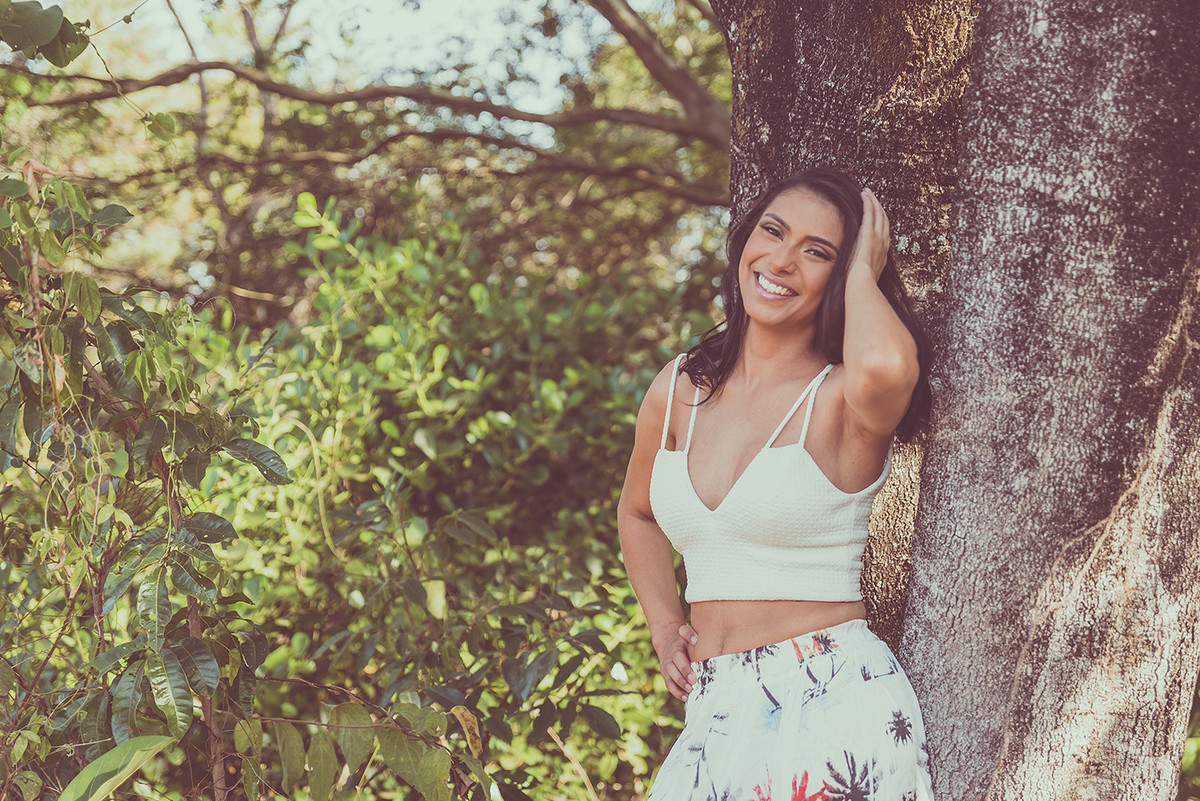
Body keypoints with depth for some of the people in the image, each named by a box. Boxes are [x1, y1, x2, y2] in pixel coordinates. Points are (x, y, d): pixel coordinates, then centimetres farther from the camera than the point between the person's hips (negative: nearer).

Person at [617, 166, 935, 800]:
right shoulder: (678, 389, 8)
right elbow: (637, 514, 27)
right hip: (714, 715, 5)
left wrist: (862, 273, -15)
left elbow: (886, 367, -36)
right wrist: (665, 631, 13)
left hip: (834, 704, -5)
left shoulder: (842, 399, -8)